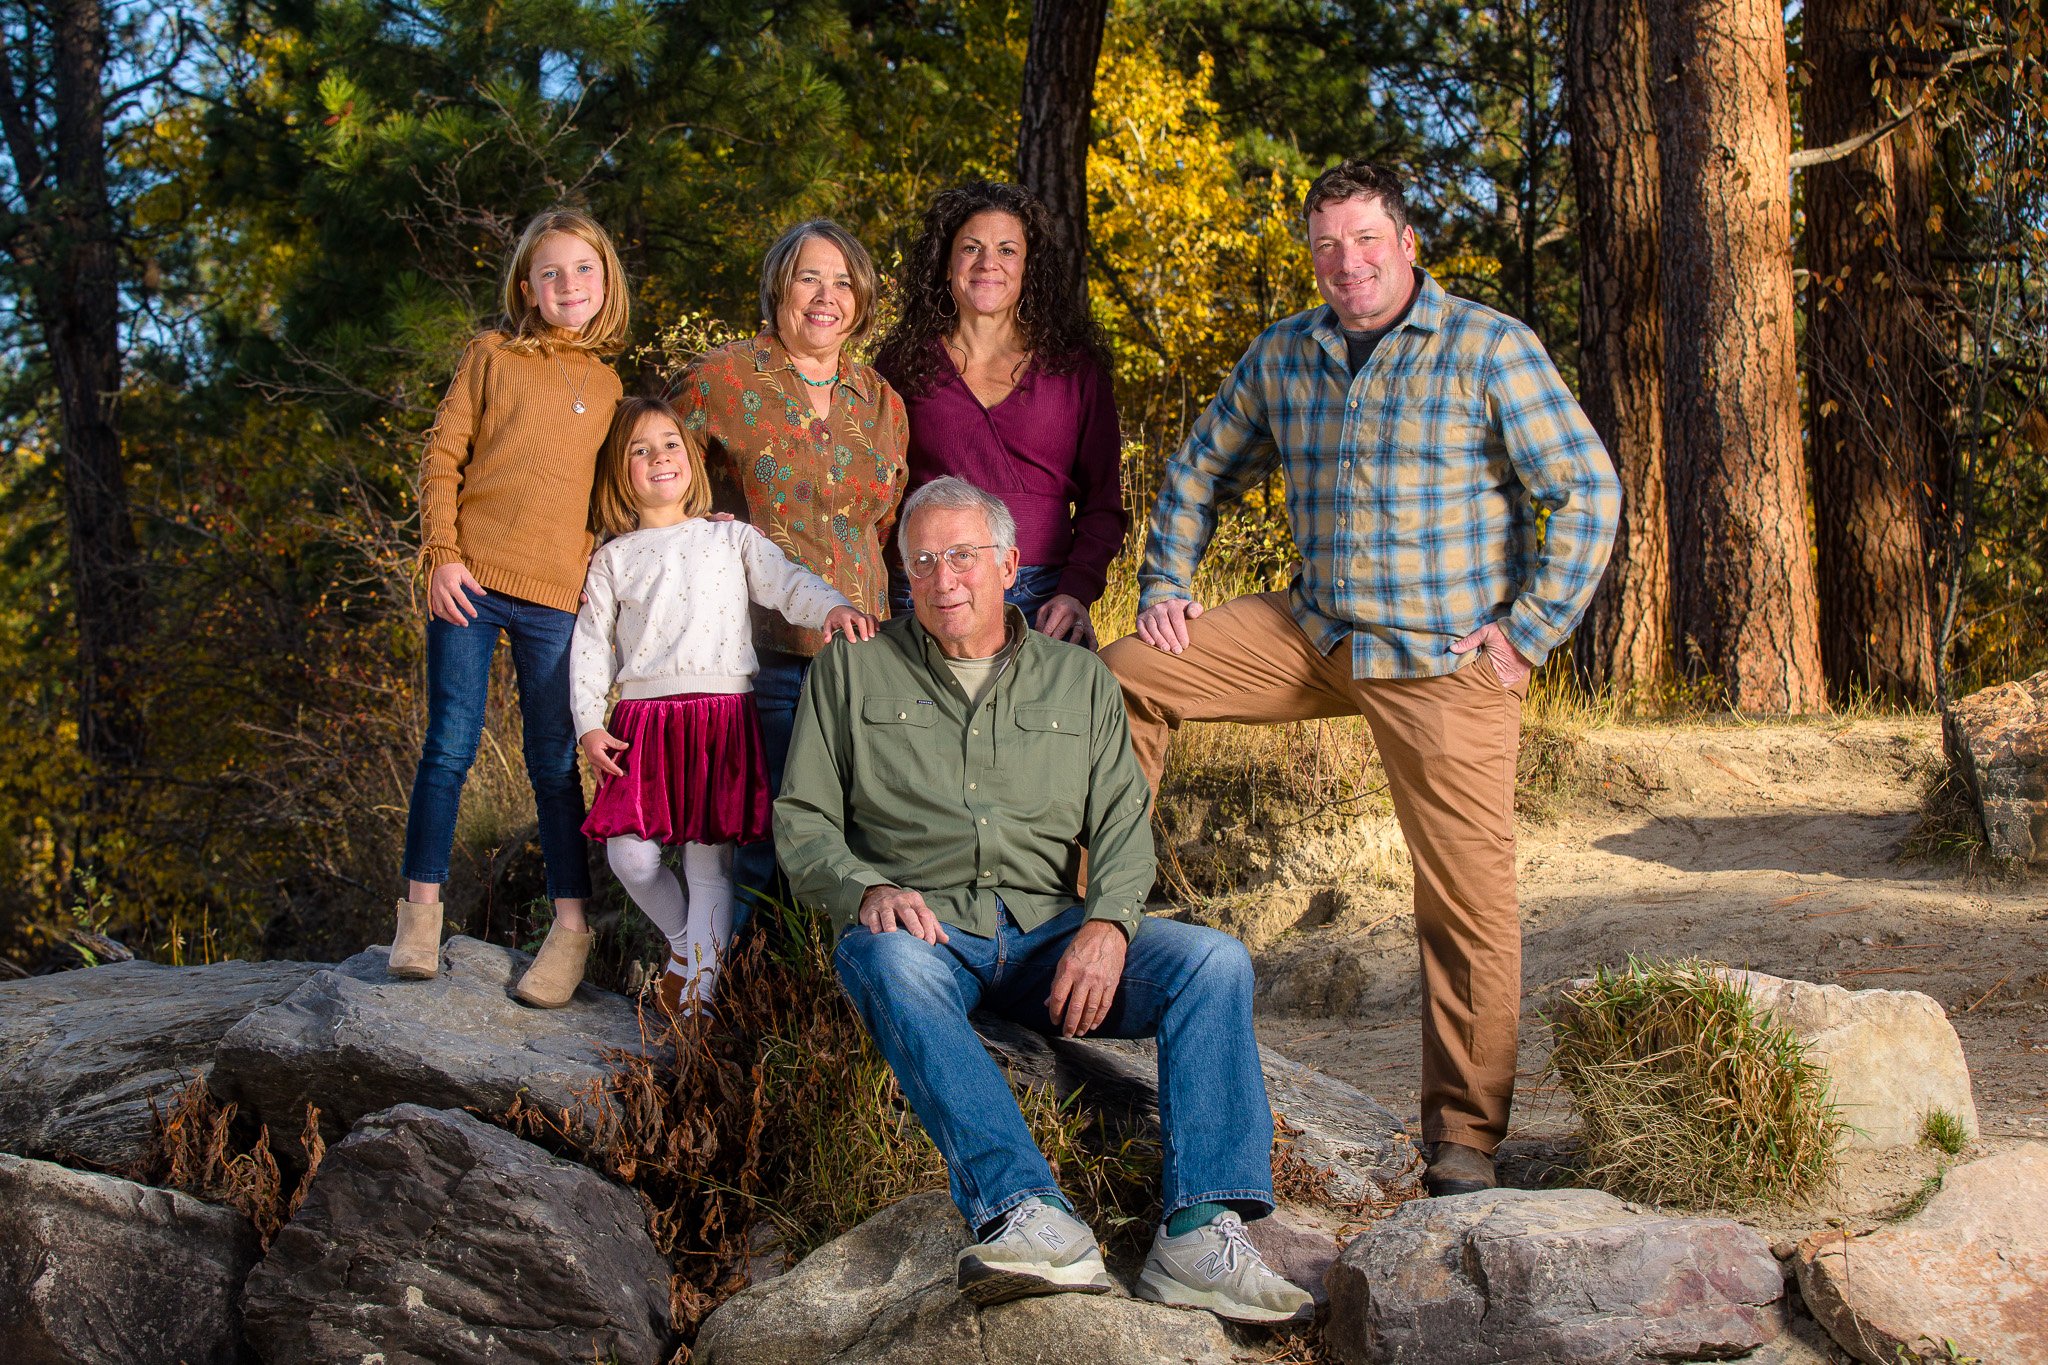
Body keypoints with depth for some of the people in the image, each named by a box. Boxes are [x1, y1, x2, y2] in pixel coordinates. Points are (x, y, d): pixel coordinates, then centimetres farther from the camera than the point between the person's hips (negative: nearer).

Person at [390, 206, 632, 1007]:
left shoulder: (606, 385, 15)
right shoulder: (492, 356, 6)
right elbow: (441, 457, 3)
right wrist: (442, 555, -7)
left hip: (553, 593, 2)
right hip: (469, 579, -2)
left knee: (554, 761, 4)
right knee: (449, 747, -1)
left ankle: (572, 926, 9)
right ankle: (420, 910, 9)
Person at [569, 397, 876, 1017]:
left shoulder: (731, 538, 13)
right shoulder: (614, 558, 14)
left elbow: (785, 582, 0)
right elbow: (590, 644, 12)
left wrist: (831, 607, -22)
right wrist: (588, 725, 0)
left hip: (724, 715, -1)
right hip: (642, 720, 1)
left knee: (710, 861, -4)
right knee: (631, 856, -10)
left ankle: (695, 993, -1)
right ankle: (684, 939, 18)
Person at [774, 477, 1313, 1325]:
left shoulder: (1078, 679, 19)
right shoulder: (852, 672, 14)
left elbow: (1122, 822, 10)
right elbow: (801, 818, 9)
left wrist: (1106, 922, -11)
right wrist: (865, 889, -13)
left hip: (1048, 932, 3)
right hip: (923, 926, -2)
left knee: (1215, 960, -23)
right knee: (886, 960, -39)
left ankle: (1199, 1236, -35)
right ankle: (1031, 1219, -52)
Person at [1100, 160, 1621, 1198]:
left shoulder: (1490, 349, -8)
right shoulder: (1282, 355, 8)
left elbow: (1589, 491, -9)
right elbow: (1200, 471, 21)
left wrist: (1526, 633, -12)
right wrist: (1164, 586, 9)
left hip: (1446, 660, -5)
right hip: (1314, 634, 5)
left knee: (1467, 898, -4)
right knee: (1128, 674, -3)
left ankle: (1465, 1138, 7)